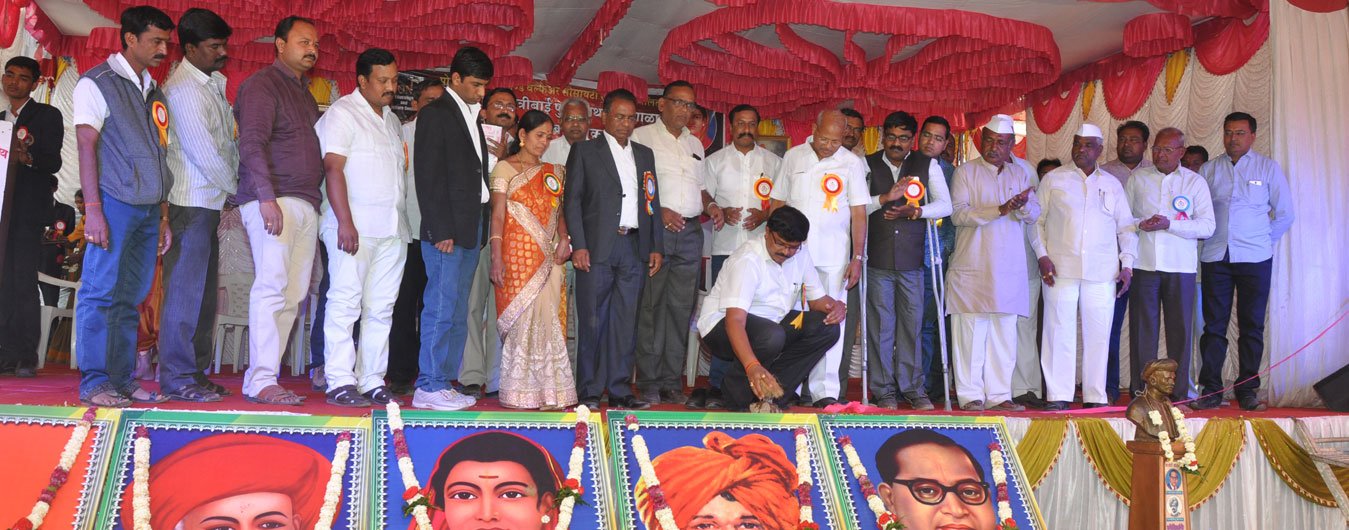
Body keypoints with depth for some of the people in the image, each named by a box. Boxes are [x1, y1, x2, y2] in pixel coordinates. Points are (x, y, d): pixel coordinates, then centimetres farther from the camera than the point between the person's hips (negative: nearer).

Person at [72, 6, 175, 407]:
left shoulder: (154, 92, 19)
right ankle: (93, 382, 0)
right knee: (100, 292, -5)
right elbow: (86, 147, -6)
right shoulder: (97, 83, 1)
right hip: (115, 204, -6)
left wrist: (163, 216, 15)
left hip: (148, 210, 6)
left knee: (130, 299, 8)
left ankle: (122, 379, 12)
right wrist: (92, 209, -14)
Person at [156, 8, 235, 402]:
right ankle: (177, 378, 1)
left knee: (204, 291, 12)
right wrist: (238, 189, -5)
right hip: (192, 202, -9)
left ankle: (196, 373, 20)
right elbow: (204, 154, -17)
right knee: (186, 291, -5)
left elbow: (228, 142, 15)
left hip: (211, 202, 9)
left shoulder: (214, 83, 15)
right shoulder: (184, 89, -13)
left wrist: (239, 183, 3)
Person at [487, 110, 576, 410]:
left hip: (548, 256, 4)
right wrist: (496, 257, -13)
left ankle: (547, 390, 5)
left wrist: (563, 239, -4)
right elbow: (497, 215, -4)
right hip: (517, 253, -4)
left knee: (547, 318, 0)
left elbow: (559, 211, 16)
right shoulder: (505, 168, 3)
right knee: (521, 317, -5)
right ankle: (519, 392, 1)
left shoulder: (552, 171, 17)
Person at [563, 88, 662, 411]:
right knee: (593, 320, -2)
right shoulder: (585, 151, 6)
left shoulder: (644, 154, 19)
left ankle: (619, 390, 10)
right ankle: (589, 391, 6)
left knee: (626, 321, 4)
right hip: (597, 247, -4)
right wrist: (578, 245, -10)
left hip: (634, 247, 4)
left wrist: (656, 247, 9)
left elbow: (653, 202, 17)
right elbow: (572, 200, -1)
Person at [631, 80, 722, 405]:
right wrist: (658, 211, -16)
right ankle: (648, 382, 0)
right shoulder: (642, 137, 3)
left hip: (690, 232, 6)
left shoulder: (695, 144, 22)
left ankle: (672, 381, 9)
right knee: (651, 306, -5)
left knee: (681, 307, 4)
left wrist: (710, 205, 8)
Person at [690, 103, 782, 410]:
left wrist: (764, 215, -8)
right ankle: (718, 385, 0)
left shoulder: (773, 162, 13)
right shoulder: (715, 161, 12)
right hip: (725, 247, 0)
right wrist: (721, 213, -9)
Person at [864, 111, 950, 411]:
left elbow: (945, 205, 3)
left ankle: (913, 389, 16)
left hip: (912, 259, 1)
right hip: (877, 260, -1)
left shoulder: (927, 165, 8)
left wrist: (915, 210, -12)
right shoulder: (867, 165, 4)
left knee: (912, 324, 5)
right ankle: (884, 391, 10)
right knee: (881, 325, 1)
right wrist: (885, 197, -15)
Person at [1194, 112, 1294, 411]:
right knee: (1214, 325, 1)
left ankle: (1247, 391, 9)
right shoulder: (1209, 170, 9)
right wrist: (1207, 236, 1)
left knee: (1252, 326, 2)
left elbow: (1284, 213, 9)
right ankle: (1211, 390, 5)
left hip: (1254, 259, -1)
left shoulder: (1268, 169, 7)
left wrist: (1264, 241, 5)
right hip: (1215, 257, 1)